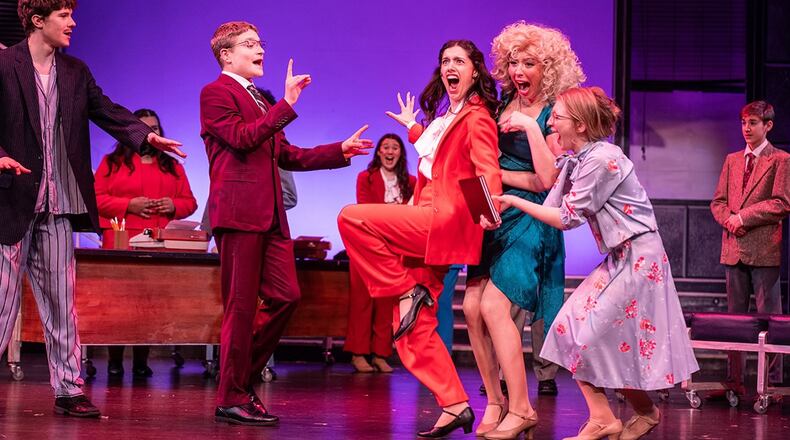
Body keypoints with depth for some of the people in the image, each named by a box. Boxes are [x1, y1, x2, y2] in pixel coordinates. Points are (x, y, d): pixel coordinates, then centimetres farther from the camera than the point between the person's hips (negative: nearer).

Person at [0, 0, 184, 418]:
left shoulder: (75, 72, 11)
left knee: (60, 298, 8)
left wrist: (145, 134, -8)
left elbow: (106, 111, 8)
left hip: (57, 203, 5)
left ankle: (67, 388, 12)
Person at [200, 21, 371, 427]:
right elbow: (242, 137, -17)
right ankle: (232, 399, 2)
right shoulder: (215, 93, -2)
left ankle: (241, 373, 18)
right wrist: (287, 104, -19)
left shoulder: (261, 102, 26)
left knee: (285, 295, 5)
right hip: (239, 212, -9)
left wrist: (340, 151, 18)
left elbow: (286, 155, 24)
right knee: (242, 305, -5)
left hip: (269, 215, 9)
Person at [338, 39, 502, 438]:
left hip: (445, 218, -9)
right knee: (414, 327, 3)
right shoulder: (444, 115, 22)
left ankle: (408, 293, -13)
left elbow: (487, 167, -17)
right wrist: (413, 129, 48)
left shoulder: (476, 117, -4)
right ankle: (455, 405, 3)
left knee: (352, 218, -21)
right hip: (425, 225, 9)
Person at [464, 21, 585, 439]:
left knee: (494, 305, -17)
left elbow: (548, 179, -14)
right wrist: (519, 177, -8)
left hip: (529, 218, -6)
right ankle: (495, 401, 8)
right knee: (472, 307, -3)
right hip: (496, 215, 6)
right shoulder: (504, 104, 9)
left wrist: (531, 127, -15)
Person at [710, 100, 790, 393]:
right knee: (735, 316, 7)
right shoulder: (732, 160, 17)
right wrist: (728, 219, -5)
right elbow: (718, 201, 16)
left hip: (764, 248, -5)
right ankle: (735, 380, 11)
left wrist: (743, 217, -12)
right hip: (734, 247, 5)